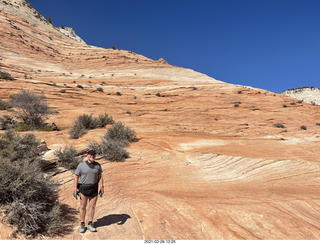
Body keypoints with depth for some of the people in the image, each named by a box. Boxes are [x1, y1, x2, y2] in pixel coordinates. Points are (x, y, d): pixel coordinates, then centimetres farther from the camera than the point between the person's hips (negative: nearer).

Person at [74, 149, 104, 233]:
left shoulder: (98, 165, 1)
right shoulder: (81, 165, -8)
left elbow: (100, 176, 7)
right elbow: (76, 177, -4)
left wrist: (102, 188, 0)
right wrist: (75, 189, -8)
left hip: (94, 189, 3)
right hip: (83, 188, -2)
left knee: (92, 206, 6)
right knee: (83, 207, 5)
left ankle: (90, 224, 19)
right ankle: (82, 225, 18)